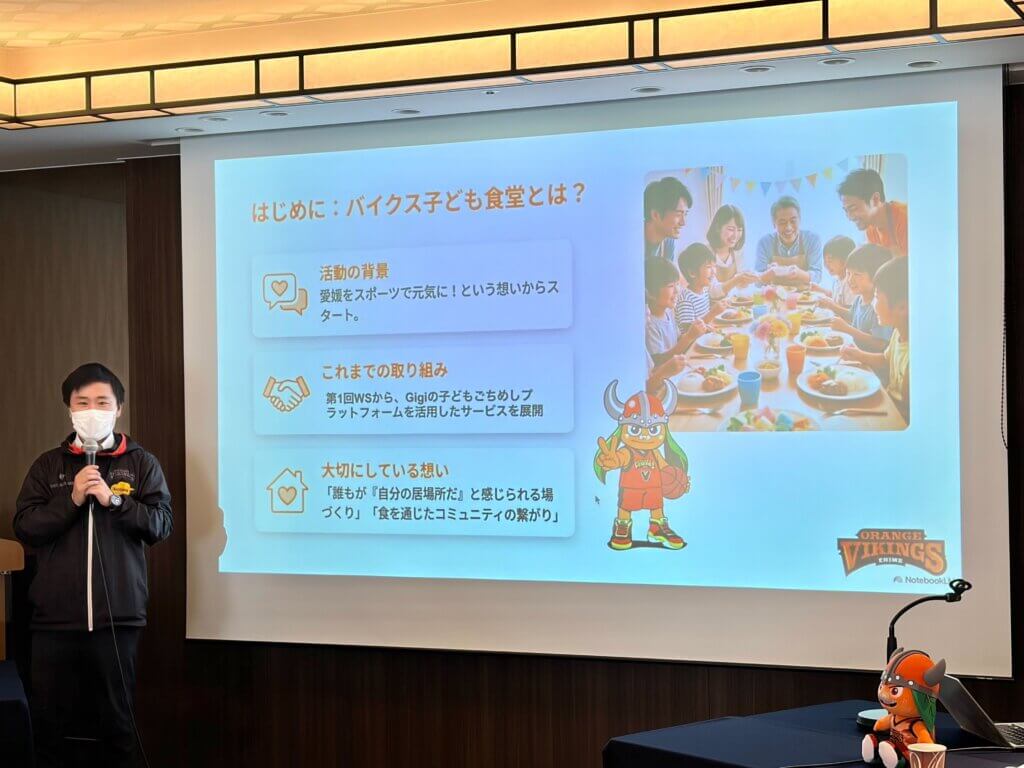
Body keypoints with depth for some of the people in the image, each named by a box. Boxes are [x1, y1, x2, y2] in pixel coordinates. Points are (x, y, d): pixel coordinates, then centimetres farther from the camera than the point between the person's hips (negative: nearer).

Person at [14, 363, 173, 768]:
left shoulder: (141, 463, 5)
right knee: (48, 719, 6)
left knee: (117, 719, 8)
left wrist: (113, 499, -14)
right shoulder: (48, 464, 9)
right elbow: (24, 526, 1)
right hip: (55, 617, 1)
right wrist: (71, 501, -12)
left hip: (118, 617, -1)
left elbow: (161, 524, -2)